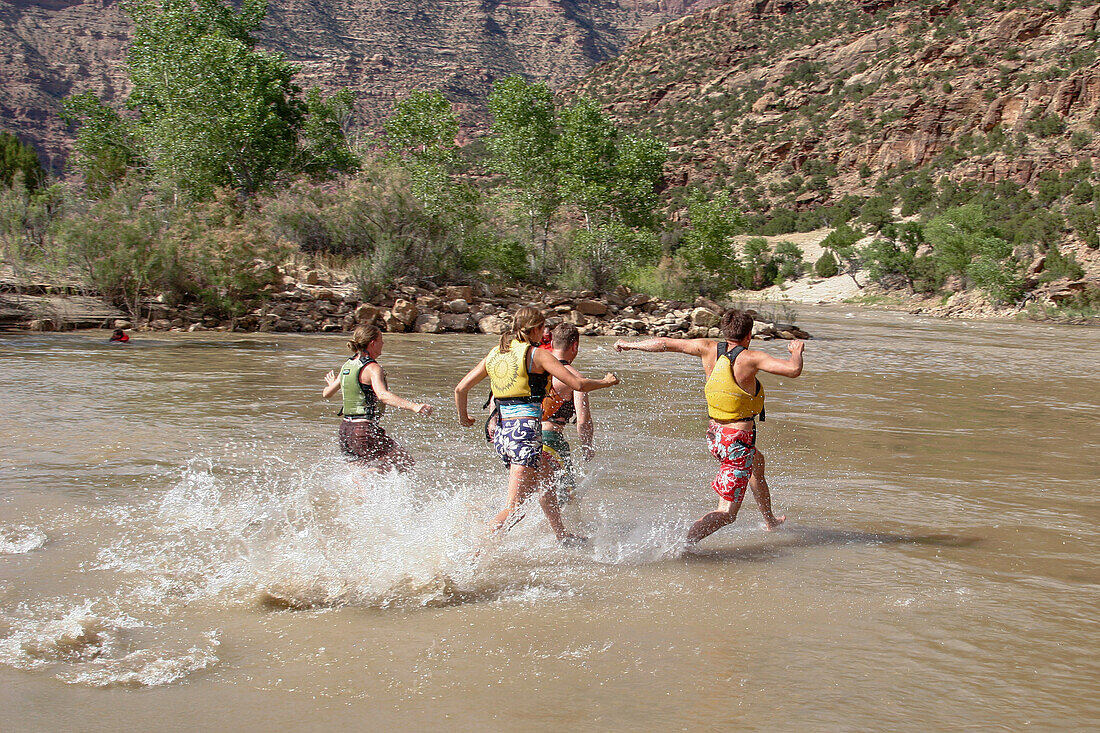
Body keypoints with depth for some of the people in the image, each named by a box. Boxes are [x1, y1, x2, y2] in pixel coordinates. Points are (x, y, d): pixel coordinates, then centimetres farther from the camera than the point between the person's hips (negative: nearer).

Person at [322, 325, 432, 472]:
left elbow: (327, 393, 22)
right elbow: (383, 395, -31)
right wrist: (413, 406, -42)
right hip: (364, 430, -9)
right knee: (404, 463, -5)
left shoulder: (347, 365, 11)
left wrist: (331, 384, 46)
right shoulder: (372, 368, -13)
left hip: (345, 428, 9)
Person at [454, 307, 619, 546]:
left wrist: (463, 417, 27)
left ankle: (563, 537, 44)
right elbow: (578, 384, -8)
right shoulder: (537, 354, -5)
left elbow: (461, 388, 10)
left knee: (544, 482, 29)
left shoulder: (495, 354, 11)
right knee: (513, 508, -8)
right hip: (525, 430, -8)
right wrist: (606, 382, 10)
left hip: (501, 432, 8)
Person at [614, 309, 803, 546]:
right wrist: (796, 350, -2)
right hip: (738, 440, -8)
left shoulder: (709, 349, -3)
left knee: (757, 461, 38)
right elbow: (793, 370, -24)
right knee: (726, 512, -3)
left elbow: (665, 343, 2)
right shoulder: (750, 358, -18)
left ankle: (770, 521, 55)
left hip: (714, 435, 8)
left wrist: (630, 345, 17)